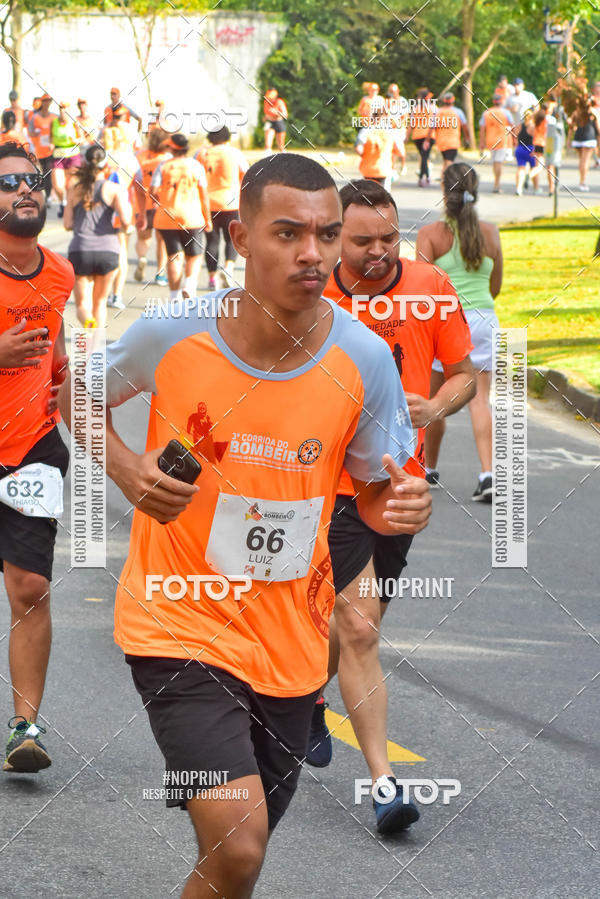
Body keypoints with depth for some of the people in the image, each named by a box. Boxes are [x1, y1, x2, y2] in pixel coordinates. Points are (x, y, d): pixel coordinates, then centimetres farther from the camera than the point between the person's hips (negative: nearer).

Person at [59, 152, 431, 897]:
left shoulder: (364, 360, -9)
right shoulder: (171, 334, -13)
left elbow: (373, 490, 4)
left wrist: (399, 506, -20)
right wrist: (126, 471, -11)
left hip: (290, 639, 3)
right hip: (179, 622, -3)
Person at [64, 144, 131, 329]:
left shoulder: (74, 189, 7)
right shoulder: (114, 188, 0)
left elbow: (68, 224, 5)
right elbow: (125, 219, -11)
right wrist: (126, 202, 10)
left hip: (80, 251, 0)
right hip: (107, 250, 0)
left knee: (83, 304, 7)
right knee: (100, 302, 18)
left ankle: (88, 321, -27)